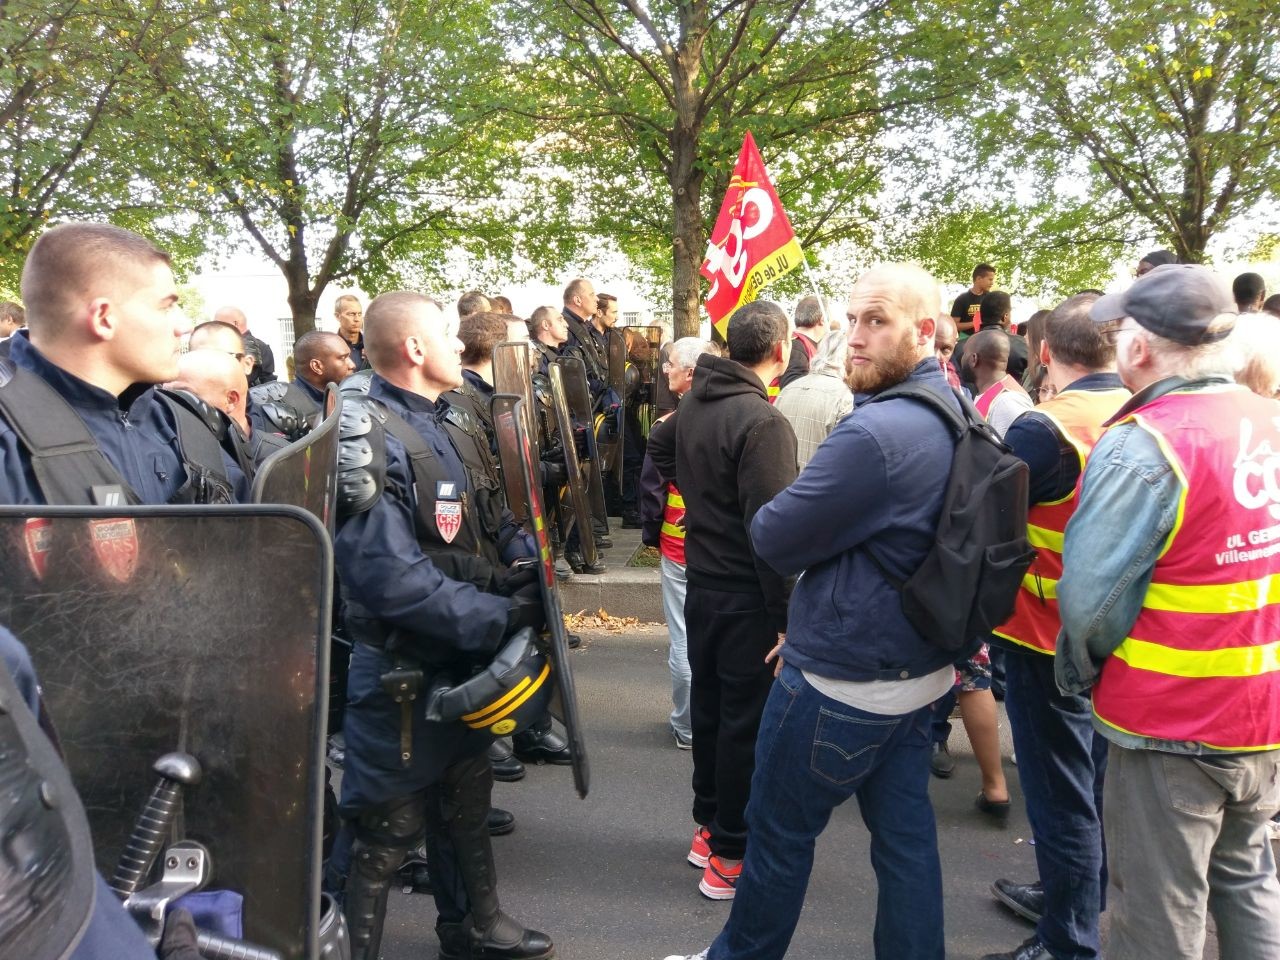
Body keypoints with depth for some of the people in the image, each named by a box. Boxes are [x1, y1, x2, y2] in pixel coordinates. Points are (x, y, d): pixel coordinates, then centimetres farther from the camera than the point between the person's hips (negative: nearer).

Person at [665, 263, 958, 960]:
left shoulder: (876, 432, -26)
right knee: (906, 837, 18)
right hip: (915, 670, 9)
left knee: (779, 832, 13)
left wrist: (764, 518, 3)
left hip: (839, 681, -8)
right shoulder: (948, 415, 5)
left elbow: (776, 539, -20)